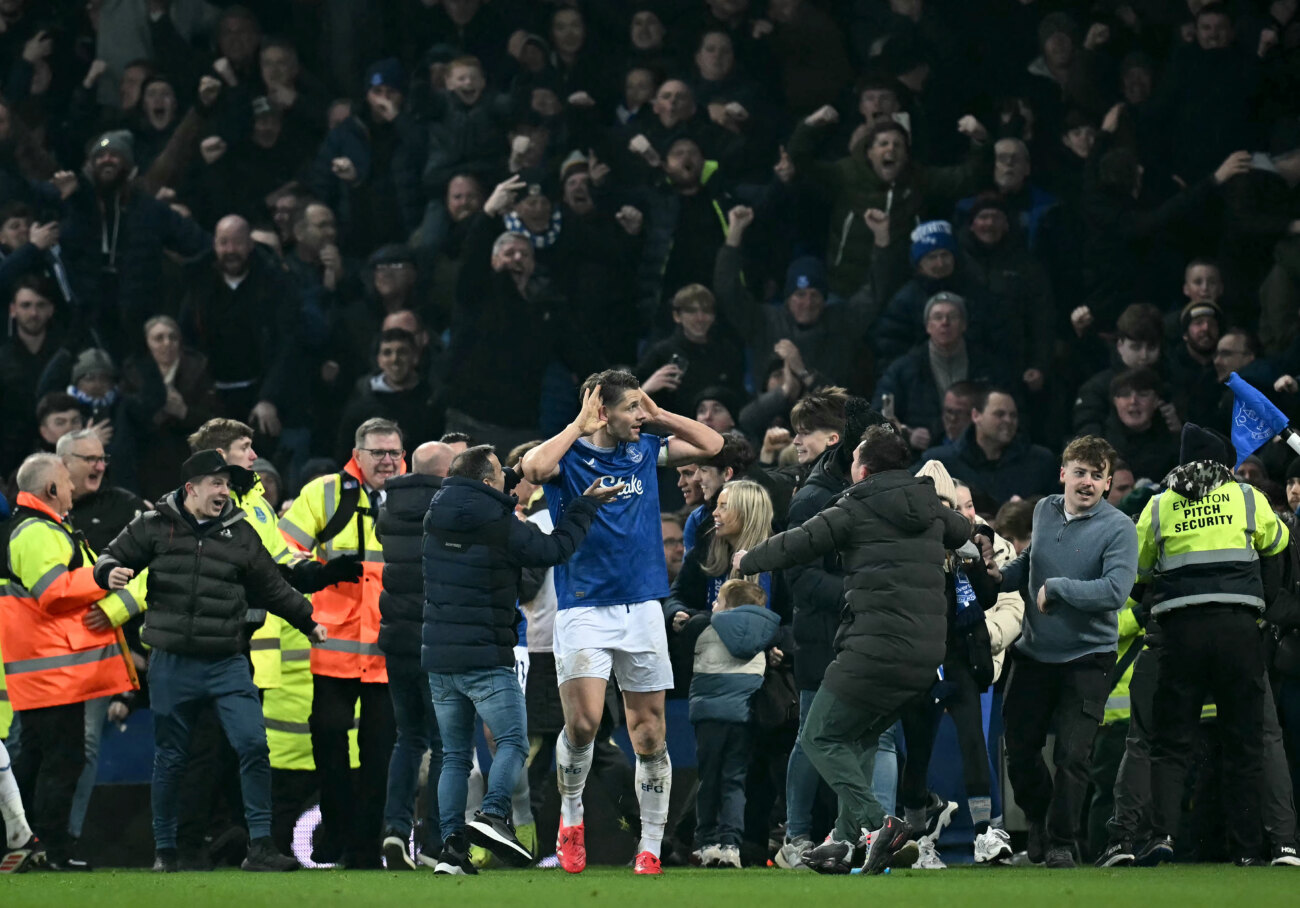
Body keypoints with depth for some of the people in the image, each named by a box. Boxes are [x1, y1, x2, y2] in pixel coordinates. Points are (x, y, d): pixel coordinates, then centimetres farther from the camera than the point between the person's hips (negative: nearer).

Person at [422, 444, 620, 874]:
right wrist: (587, 504, 11)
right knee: (513, 742, 1)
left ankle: (452, 843, 0)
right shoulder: (499, 524, -11)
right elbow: (553, 549, 0)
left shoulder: (436, 519, 8)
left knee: (454, 755, 9)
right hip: (486, 659, -6)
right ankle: (493, 814, -22)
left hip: (439, 657, 6)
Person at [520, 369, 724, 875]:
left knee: (650, 734, 3)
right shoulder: (569, 456, -4)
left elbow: (710, 445, 14)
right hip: (583, 610, -4)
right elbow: (534, 468, -26)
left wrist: (656, 415, 6)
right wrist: (581, 426, -15)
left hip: (641, 606, 4)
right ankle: (570, 814, 9)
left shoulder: (645, 451, 11)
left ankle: (650, 852, 10)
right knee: (583, 721, -18)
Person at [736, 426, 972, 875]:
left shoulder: (856, 511, -4)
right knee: (861, 739, 20)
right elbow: (963, 530, 36)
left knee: (819, 738, 1)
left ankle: (874, 822, -19)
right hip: (927, 653, 7)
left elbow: (797, 544, 4)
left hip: (876, 650, -7)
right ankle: (844, 841, 12)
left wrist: (747, 561, 22)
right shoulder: (931, 509, 14)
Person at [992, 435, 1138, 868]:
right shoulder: (1044, 510, 6)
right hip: (1034, 651, 5)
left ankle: (1061, 842, 10)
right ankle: (1039, 820, 35)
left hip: (1087, 658, -5)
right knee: (1019, 749, 9)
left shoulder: (1118, 528, -13)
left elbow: (1114, 591, -25)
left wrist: (1055, 588, -21)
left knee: (1072, 755, -7)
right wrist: (1003, 574, 8)